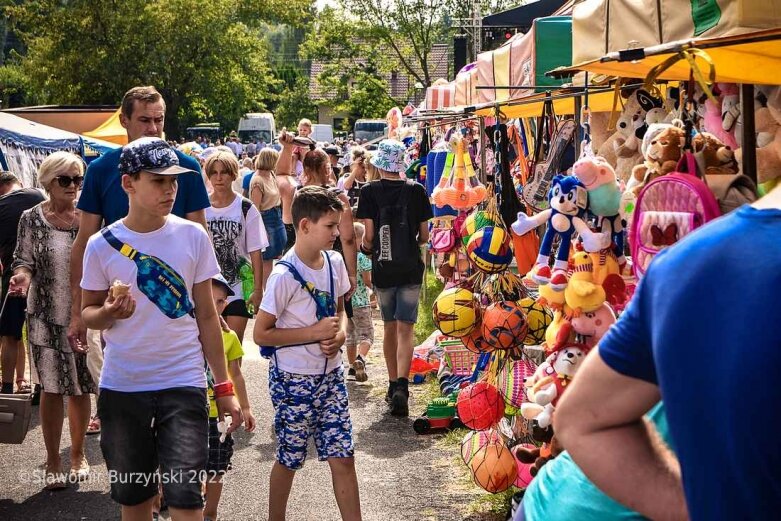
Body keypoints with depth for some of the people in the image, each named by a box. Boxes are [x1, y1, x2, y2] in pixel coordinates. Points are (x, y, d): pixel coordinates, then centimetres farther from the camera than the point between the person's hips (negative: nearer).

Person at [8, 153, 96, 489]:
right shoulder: (32, 218, -1)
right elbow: (24, 261, 0)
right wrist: (22, 276, -22)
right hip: (47, 316, -1)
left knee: (81, 388, 8)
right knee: (52, 389, 0)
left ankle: (77, 454, 27)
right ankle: (53, 462, 14)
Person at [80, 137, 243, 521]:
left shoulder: (193, 237, -2)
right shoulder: (102, 245, -4)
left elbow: (206, 316, 4)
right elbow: (88, 313, 6)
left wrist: (224, 387, 3)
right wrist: (109, 313, -18)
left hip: (183, 384, -1)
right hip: (121, 387, 1)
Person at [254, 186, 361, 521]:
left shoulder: (335, 262, 1)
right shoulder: (285, 275, -19)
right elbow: (261, 334, -16)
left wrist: (339, 334, -6)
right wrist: (316, 332, -20)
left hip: (330, 376, 5)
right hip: (294, 380, -5)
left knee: (343, 457, 5)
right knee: (289, 459, 10)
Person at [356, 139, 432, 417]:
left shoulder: (370, 191, -6)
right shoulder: (416, 191, -2)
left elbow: (369, 235, -8)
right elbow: (424, 235, 3)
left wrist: (366, 248, 14)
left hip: (383, 269, 0)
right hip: (411, 269, 0)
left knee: (389, 327, 15)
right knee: (405, 329, -2)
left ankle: (393, 384, 23)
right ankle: (402, 386, -20)